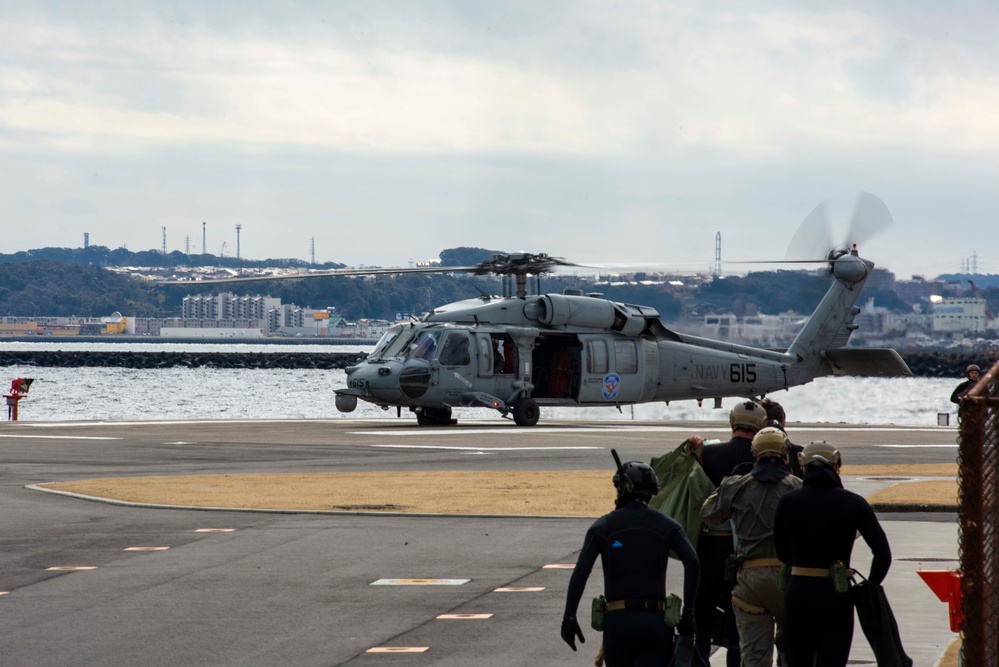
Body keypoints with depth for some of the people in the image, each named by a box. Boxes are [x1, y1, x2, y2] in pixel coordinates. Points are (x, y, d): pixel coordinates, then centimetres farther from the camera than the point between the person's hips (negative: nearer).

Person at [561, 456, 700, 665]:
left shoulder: (603, 526, 4)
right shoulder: (666, 525, 6)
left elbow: (581, 571, -7)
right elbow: (691, 561, -9)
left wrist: (569, 617, -7)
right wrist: (688, 611, -5)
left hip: (617, 621, 0)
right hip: (655, 622, 0)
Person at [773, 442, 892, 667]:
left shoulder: (788, 503, -1)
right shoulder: (854, 504, -4)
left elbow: (782, 554, 7)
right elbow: (883, 554, -7)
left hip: (798, 596, 1)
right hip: (838, 598, -1)